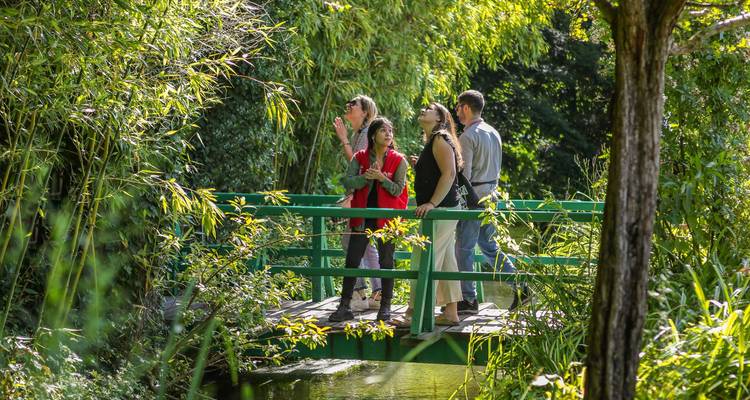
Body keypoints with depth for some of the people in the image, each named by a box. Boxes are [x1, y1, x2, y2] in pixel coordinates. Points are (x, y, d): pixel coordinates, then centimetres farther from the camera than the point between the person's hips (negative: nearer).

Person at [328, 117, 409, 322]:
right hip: (363, 215, 2)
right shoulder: (360, 157, 3)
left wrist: (381, 177, -21)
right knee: (352, 260, 1)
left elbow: (398, 190, -8)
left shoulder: (399, 160, -1)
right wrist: (367, 177, -21)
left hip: (387, 217, -2)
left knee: (386, 262, 3)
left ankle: (385, 307, 12)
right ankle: (345, 307, 7)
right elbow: (347, 182, -6)